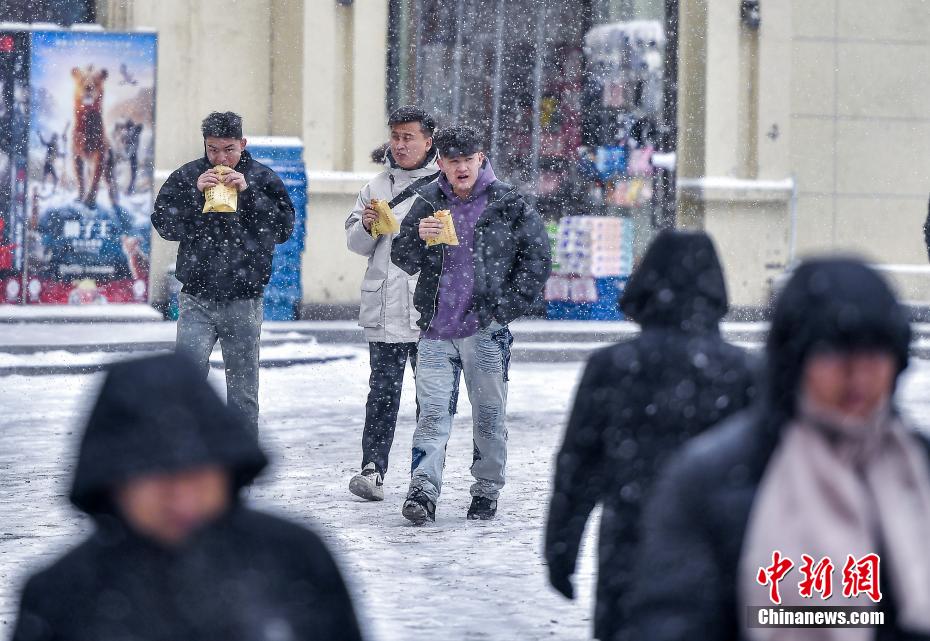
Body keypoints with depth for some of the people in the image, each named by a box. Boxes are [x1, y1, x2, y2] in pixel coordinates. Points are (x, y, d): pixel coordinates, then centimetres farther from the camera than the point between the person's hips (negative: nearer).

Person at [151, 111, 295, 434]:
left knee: (243, 388, 8)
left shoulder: (263, 178, 2)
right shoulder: (186, 176, 4)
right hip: (197, 298, 0)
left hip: (244, 300, 0)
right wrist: (195, 194, -13)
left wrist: (249, 193, -14)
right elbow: (164, 224, -1)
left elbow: (284, 227, -5)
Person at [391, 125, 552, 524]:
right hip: (435, 330, 2)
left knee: (489, 416, 5)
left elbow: (537, 260, 3)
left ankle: (487, 492, 15)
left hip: (485, 330, -2)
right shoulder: (428, 203, 8)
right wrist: (418, 237, -12)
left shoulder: (509, 204, 0)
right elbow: (402, 260, 10)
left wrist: (504, 308, -3)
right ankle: (422, 492, -12)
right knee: (432, 413, -5)